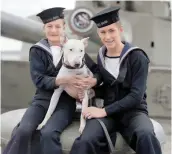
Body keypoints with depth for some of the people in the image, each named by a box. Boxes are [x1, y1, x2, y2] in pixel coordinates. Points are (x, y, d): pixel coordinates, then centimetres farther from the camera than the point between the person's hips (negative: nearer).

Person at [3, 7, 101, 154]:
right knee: (23, 130, -26)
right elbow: (38, 80, -7)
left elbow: (97, 70, 8)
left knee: (49, 133, -29)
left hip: (65, 102, -1)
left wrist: (94, 80, -16)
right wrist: (64, 80, -23)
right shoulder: (37, 51, 5)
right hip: (42, 100, 1)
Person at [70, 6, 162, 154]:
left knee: (146, 135, -39)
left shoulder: (137, 57, -7)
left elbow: (136, 95, -14)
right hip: (108, 112, 3)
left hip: (133, 110, -3)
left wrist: (104, 111, -18)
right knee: (85, 142, -30)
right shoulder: (101, 57, 10)